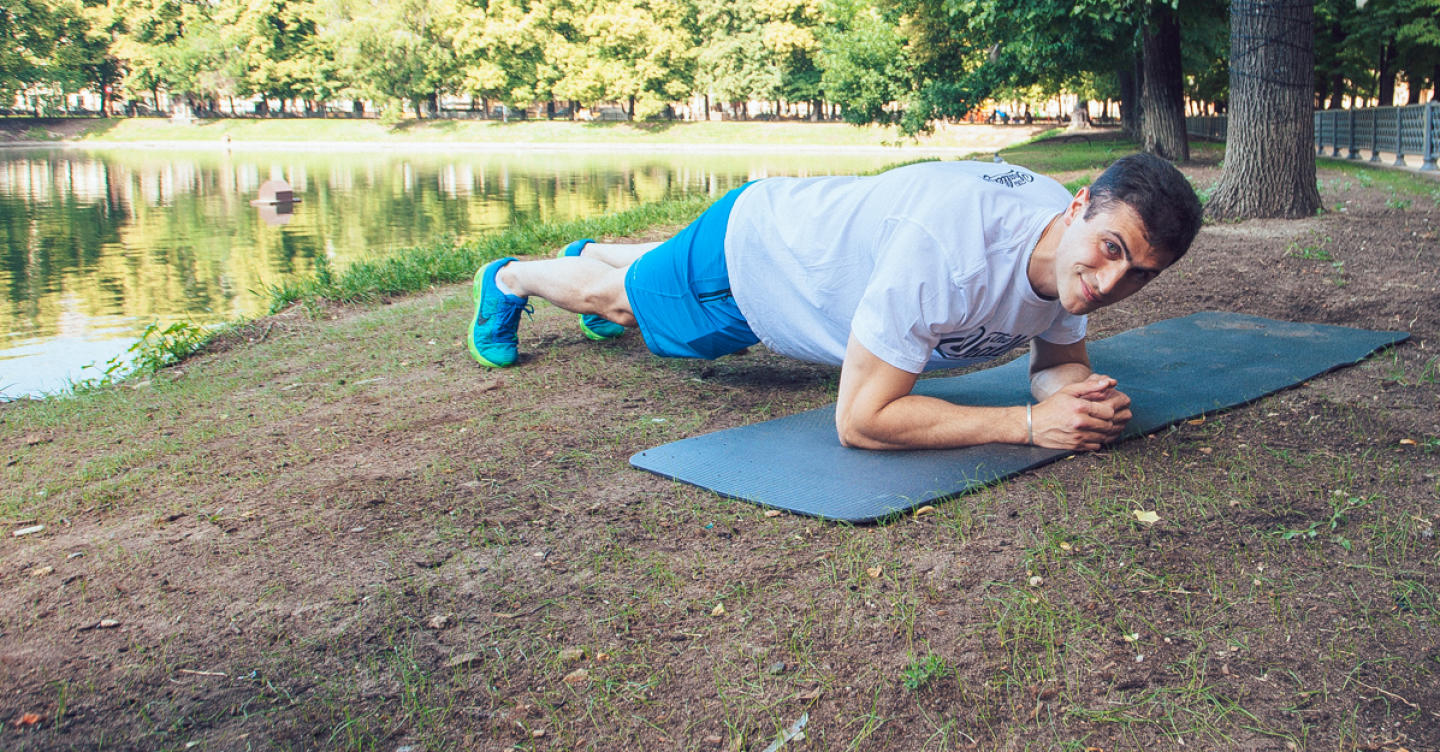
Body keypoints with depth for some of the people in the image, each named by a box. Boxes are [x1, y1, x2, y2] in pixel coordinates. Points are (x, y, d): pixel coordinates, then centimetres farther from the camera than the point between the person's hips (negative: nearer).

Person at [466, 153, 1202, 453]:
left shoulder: (1074, 246, -23)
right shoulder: (950, 249, -48)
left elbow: (1058, 362, -7)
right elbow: (860, 418, -45)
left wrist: (1086, 396, -32)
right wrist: (1027, 422, -47)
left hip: (805, 237, 7)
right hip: (746, 244, -6)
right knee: (618, 296, 24)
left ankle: (588, 251, 70)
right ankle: (507, 281, 54)